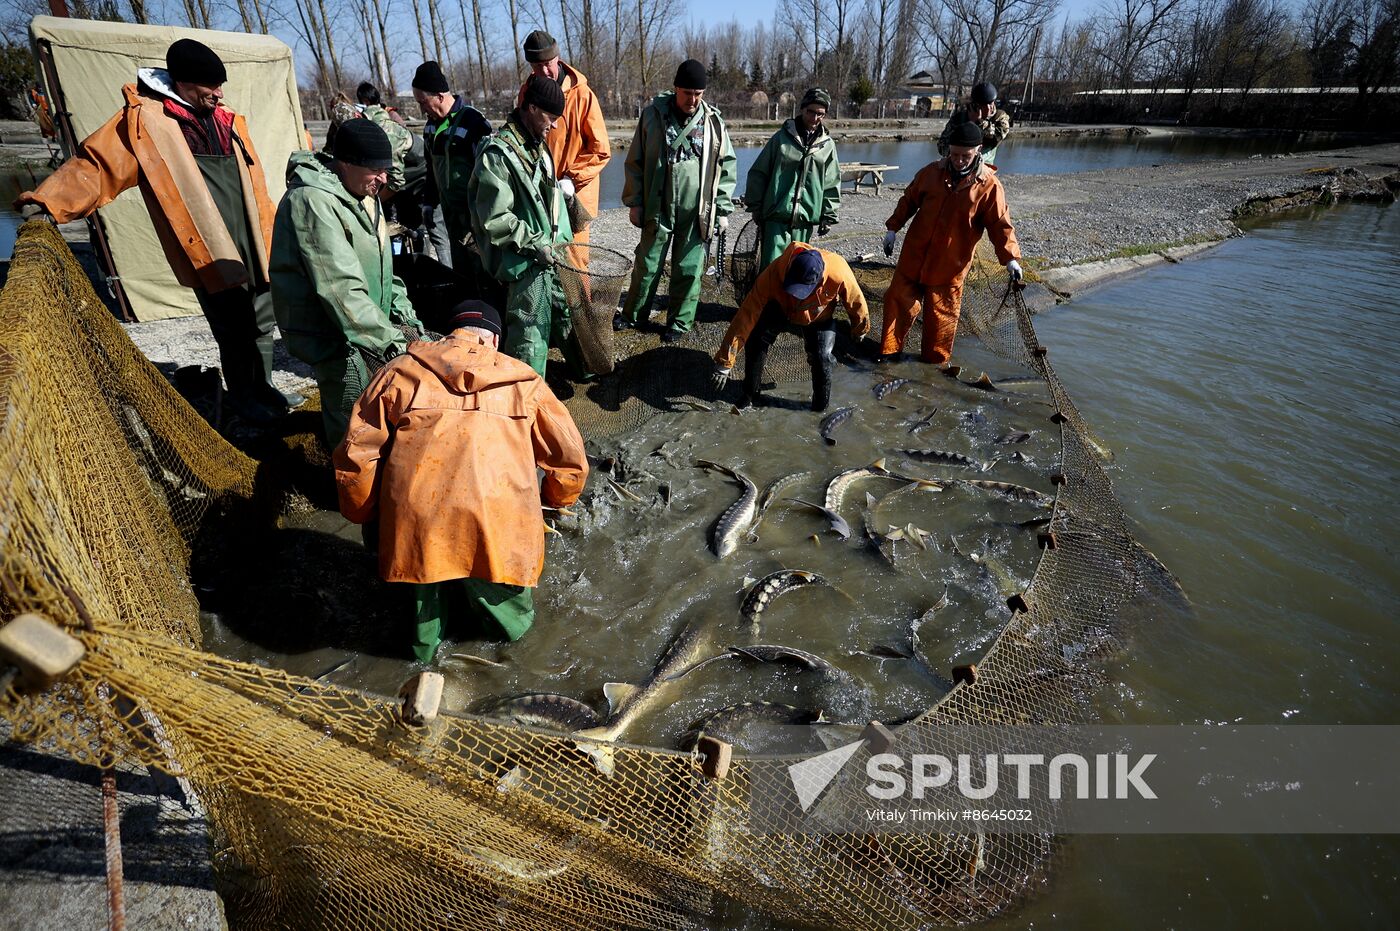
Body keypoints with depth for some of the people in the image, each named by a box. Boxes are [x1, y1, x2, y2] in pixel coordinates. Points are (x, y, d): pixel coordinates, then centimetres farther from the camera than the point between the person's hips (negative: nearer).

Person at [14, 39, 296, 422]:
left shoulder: (228, 121, 13)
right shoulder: (146, 121, -4)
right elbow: (96, 162, -8)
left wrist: (270, 233, 18)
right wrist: (48, 201, -20)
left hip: (252, 247, 6)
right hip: (209, 253, -6)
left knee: (262, 323, 14)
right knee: (235, 331, -2)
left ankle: (262, 387, 31)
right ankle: (242, 396, 18)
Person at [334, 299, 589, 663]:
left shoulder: (401, 371, 14)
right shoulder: (524, 380, 15)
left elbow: (356, 456, 11)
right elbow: (570, 460, 16)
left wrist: (364, 514, 27)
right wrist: (554, 500, 36)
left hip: (417, 523, 2)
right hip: (497, 524, -1)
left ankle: (427, 640, 49)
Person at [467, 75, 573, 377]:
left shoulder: (537, 145, 12)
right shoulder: (498, 154, -16)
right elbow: (495, 220, -18)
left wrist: (562, 242, 17)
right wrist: (536, 245, -19)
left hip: (551, 254, 9)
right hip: (524, 263, -9)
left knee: (568, 315, 19)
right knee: (530, 334, -2)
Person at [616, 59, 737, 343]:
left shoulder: (713, 122, 1)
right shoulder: (653, 115, -1)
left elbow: (726, 168, 5)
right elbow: (635, 161, 4)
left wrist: (723, 209, 1)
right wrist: (634, 202, 1)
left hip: (697, 212, 0)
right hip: (658, 209, 0)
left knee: (689, 270, 6)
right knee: (647, 265, 9)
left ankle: (681, 321, 22)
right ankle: (633, 314, 27)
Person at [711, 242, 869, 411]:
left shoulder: (839, 274, -39)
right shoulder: (774, 273, -40)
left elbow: (856, 303, -16)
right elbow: (746, 317, -39)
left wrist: (860, 329, 4)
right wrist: (724, 364, -39)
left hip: (819, 320, 0)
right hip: (781, 311, 0)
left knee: (821, 358, -21)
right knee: (756, 340, -22)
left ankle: (820, 408, 4)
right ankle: (750, 395, -1)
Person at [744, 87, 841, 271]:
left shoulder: (828, 145, 10)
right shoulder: (782, 137, 3)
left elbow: (832, 183, 13)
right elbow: (758, 173, 5)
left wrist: (829, 215, 8)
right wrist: (755, 206, 2)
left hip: (806, 219, 3)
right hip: (776, 216, -3)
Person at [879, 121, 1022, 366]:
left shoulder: (989, 185, -9)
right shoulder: (931, 171, -1)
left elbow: (1000, 224, -8)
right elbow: (909, 201, 11)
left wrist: (1011, 257, -17)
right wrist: (892, 228, 7)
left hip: (951, 263, -2)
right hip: (914, 254, 3)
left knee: (943, 311, 8)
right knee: (899, 300, 7)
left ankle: (935, 359, 24)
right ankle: (890, 350, 21)